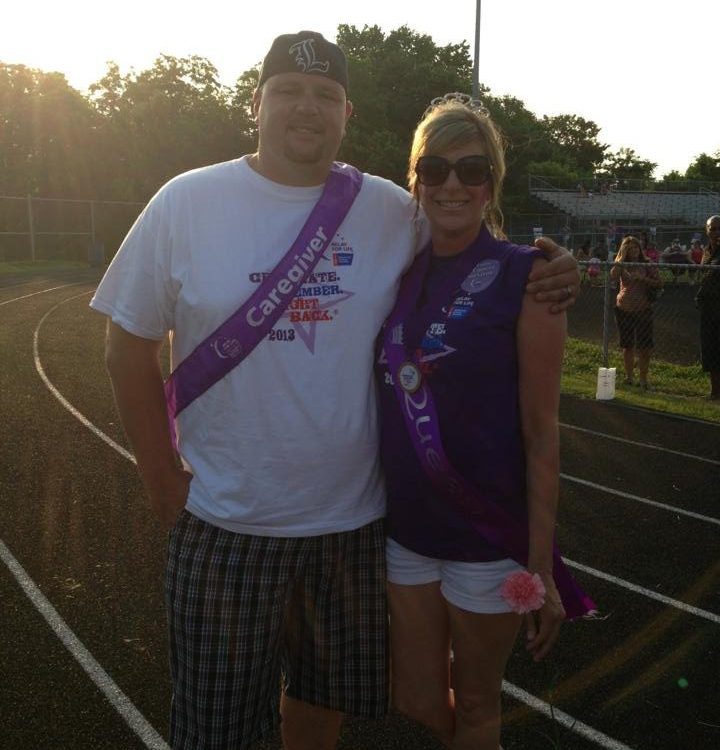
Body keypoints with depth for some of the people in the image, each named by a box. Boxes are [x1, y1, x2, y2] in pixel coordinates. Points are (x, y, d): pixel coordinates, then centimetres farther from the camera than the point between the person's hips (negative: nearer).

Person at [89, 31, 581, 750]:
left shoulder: (395, 212, -2)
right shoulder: (186, 202, -5)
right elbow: (129, 346, -1)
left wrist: (546, 279, -10)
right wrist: (165, 482, -3)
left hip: (354, 518, 2)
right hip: (224, 524, -1)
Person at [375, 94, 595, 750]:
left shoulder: (522, 275, -11)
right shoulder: (403, 275, 3)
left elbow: (540, 431, -12)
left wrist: (540, 566, -13)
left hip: (489, 538, -4)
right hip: (407, 529, 5)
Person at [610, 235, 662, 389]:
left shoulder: (648, 265, 1)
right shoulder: (621, 265, 4)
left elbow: (659, 284, -3)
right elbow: (612, 277, -17)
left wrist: (642, 278, -16)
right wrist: (622, 257, -17)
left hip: (643, 309, -2)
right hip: (624, 309, 2)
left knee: (644, 347, -3)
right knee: (627, 346, 11)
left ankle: (643, 379, 7)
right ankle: (629, 377, 23)